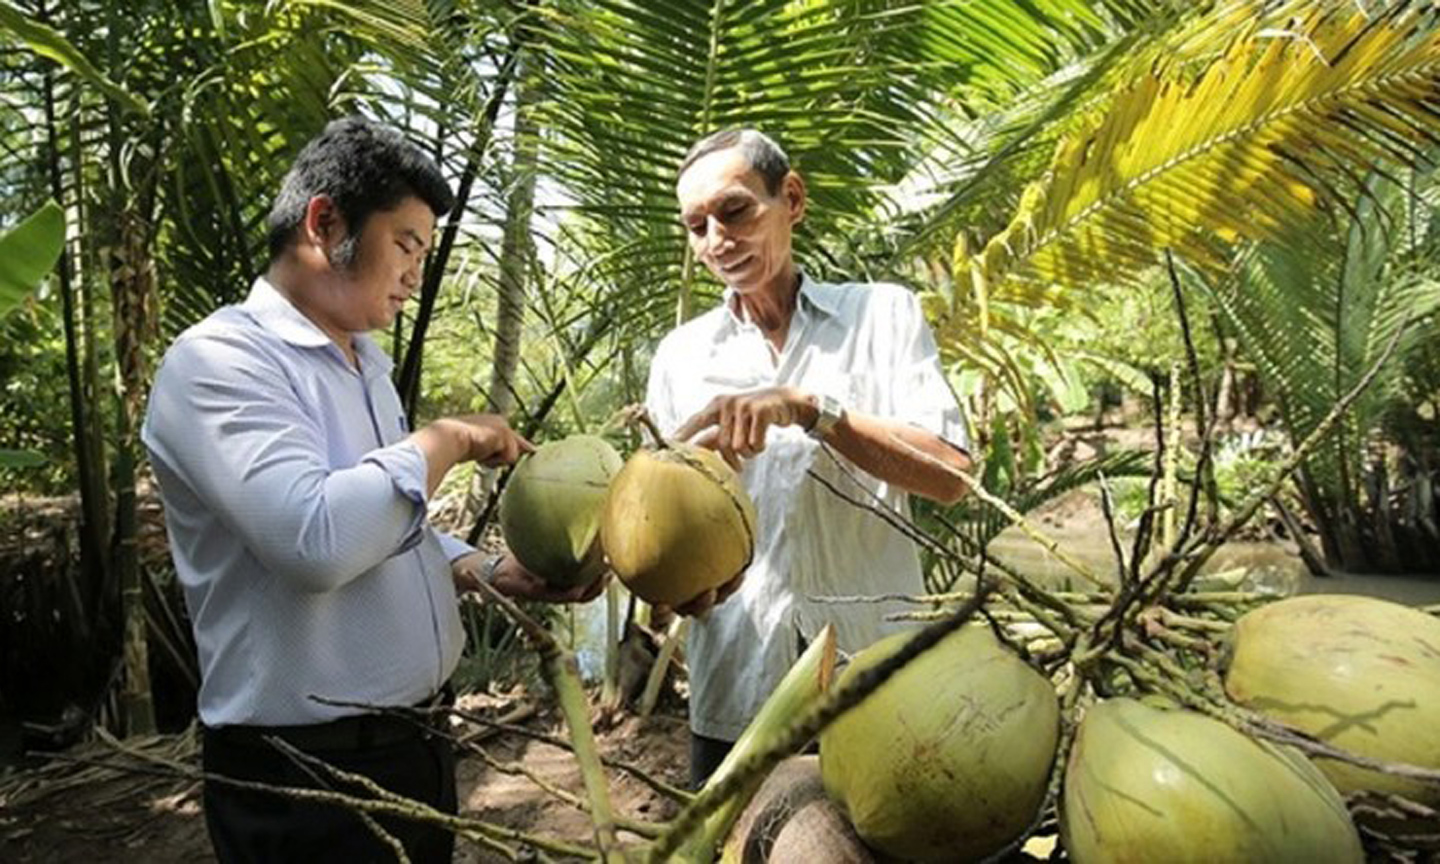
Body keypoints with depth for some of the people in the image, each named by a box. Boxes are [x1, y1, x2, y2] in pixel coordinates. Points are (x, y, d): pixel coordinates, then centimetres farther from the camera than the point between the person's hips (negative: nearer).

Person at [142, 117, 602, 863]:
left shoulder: (364, 363, 11)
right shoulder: (218, 360, -17)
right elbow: (317, 539, -33)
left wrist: (495, 573, 4)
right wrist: (445, 439, -19)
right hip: (306, 774, -8)